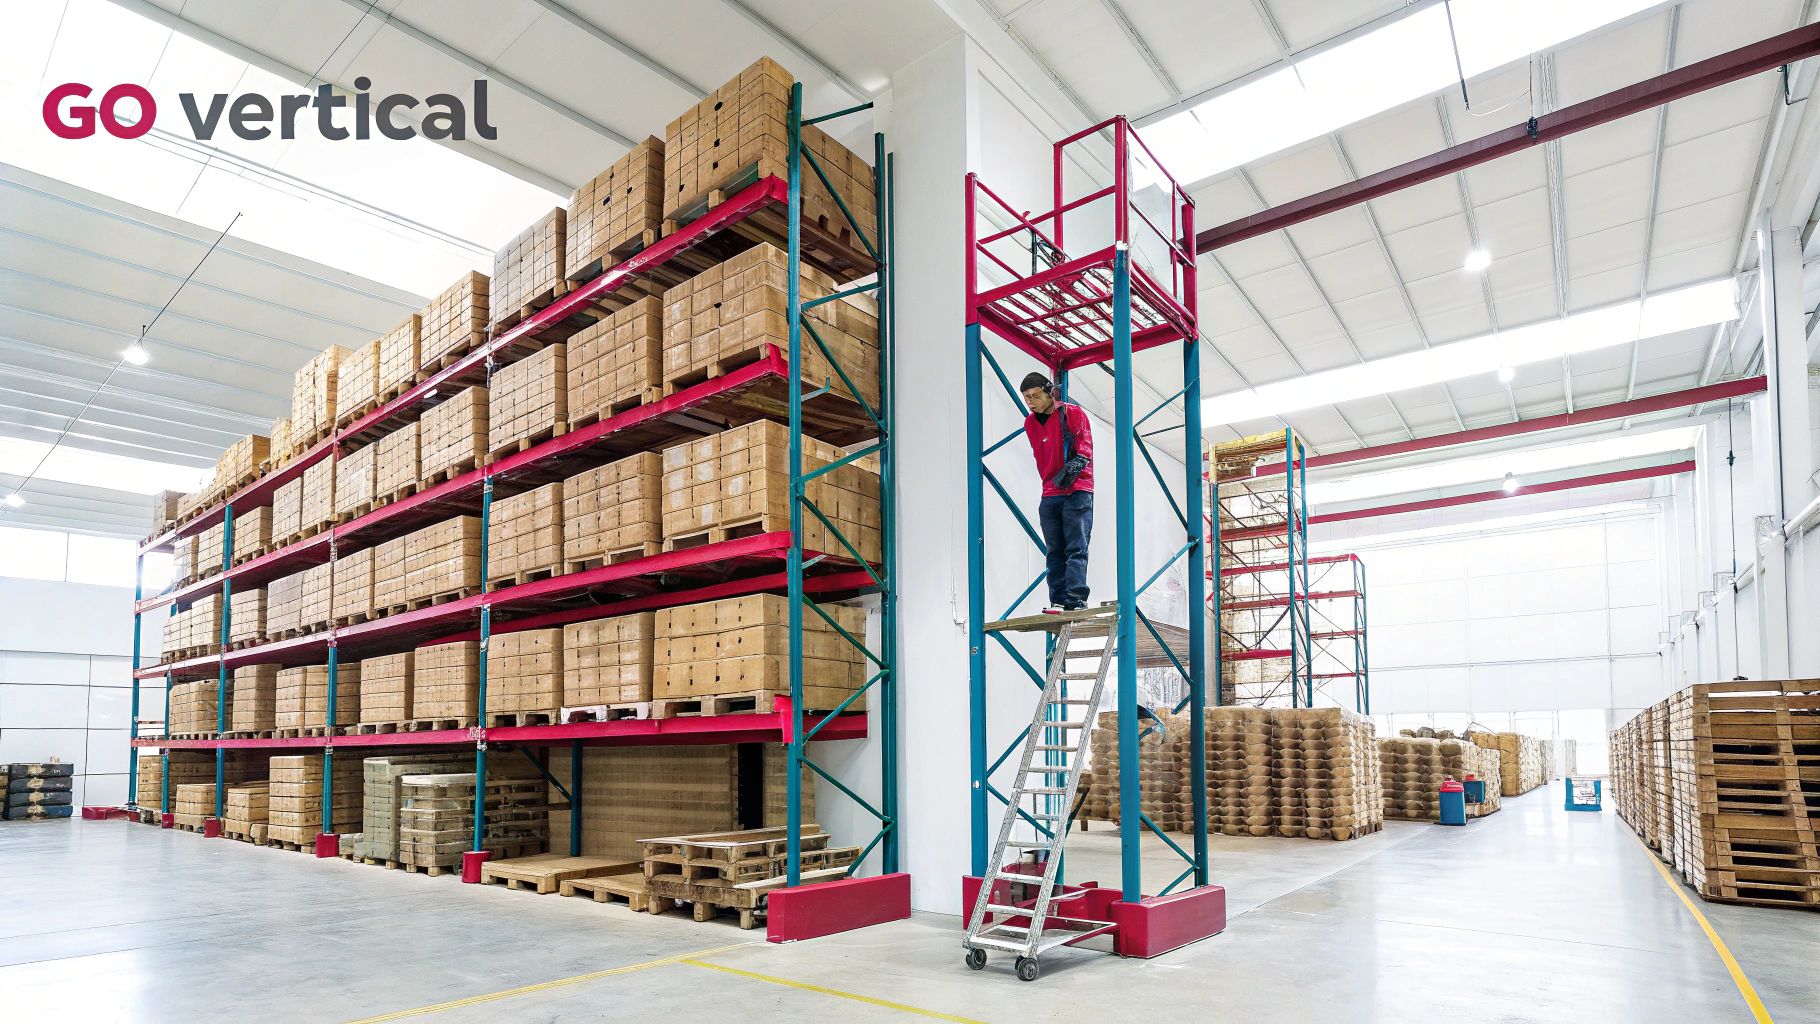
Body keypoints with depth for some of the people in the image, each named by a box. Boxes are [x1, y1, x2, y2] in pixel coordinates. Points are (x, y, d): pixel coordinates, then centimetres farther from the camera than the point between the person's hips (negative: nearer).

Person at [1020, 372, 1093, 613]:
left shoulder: (1073, 413, -3)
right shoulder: (1030, 423, 12)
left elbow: (1085, 449, -8)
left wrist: (1070, 471, -22)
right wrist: (1052, 480, 9)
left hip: (1078, 491, -5)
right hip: (1050, 495, 5)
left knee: (1076, 549, -10)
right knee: (1055, 552, 3)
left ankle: (1075, 600, -14)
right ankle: (1058, 601, 3)